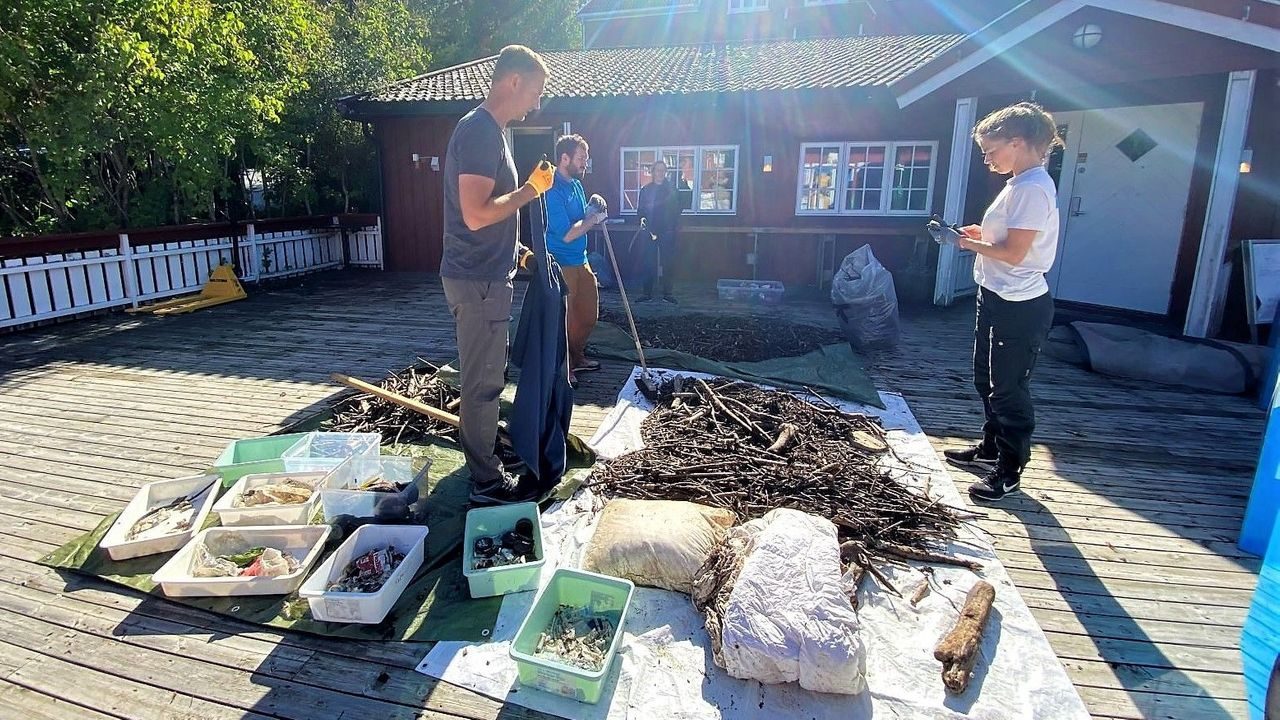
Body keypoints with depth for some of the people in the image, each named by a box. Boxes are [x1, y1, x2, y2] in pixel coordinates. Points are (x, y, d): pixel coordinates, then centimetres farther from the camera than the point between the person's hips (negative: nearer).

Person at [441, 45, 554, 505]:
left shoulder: (488, 130, 16)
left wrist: (516, 251, 20)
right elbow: (476, 215, -26)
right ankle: (487, 482, 10)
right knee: (483, 381, -2)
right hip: (478, 280, -10)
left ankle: (484, 454, 35)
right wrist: (532, 189, -16)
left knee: (485, 377, 20)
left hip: (485, 274, 10)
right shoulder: (479, 131, -17)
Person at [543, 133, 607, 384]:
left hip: (581, 261, 9)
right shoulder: (553, 190, -19)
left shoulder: (576, 185, 10)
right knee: (564, 320, 1)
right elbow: (566, 234, -24)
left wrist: (592, 207, -1)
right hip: (560, 265, -9)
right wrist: (594, 218, -12)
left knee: (589, 314, 17)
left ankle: (576, 357, 35)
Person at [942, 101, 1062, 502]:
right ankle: (990, 447, 39)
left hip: (1020, 307, -11)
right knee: (986, 379, 21)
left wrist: (971, 243, -10)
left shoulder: (1033, 189, -20)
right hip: (997, 299, 11)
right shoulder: (1020, 184, 12)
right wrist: (980, 235, 3)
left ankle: (1009, 471, 15)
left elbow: (1014, 253, -24)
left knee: (1008, 389, 1)